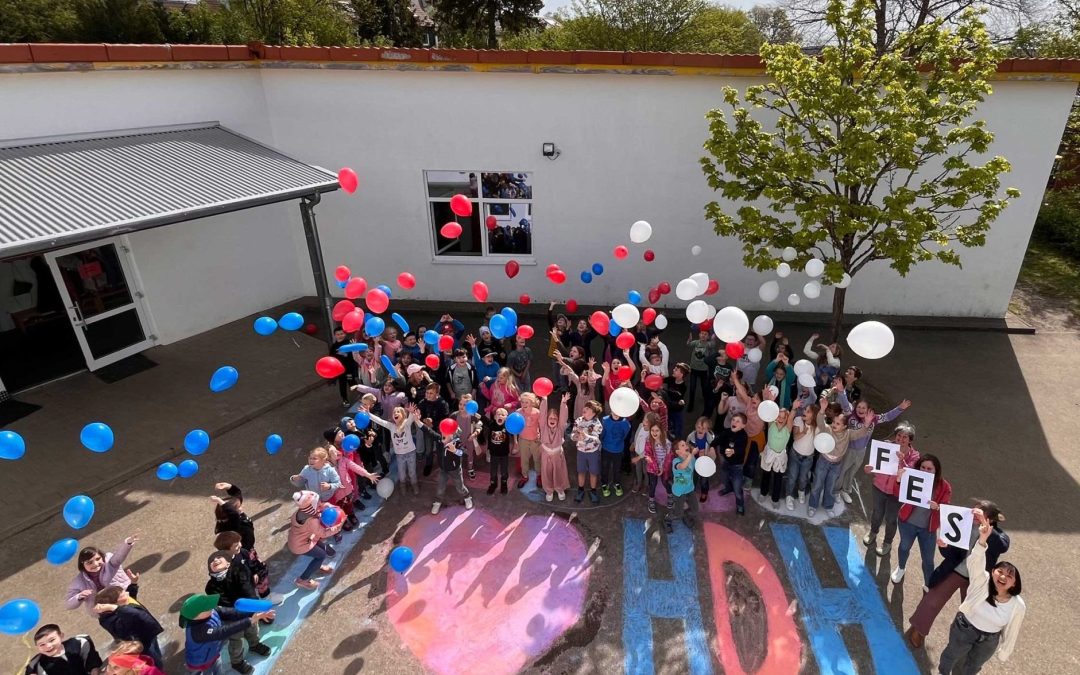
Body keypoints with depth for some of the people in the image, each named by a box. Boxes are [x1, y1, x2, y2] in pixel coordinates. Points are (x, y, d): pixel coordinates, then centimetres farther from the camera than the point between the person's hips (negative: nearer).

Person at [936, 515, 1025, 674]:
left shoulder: (1018, 606, -20)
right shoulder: (982, 581, -27)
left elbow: (1010, 631, -6)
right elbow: (975, 561, -47)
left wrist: (1004, 653, 5)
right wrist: (982, 539, -65)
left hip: (988, 640, 1)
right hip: (964, 629, -1)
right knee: (952, 655, 25)